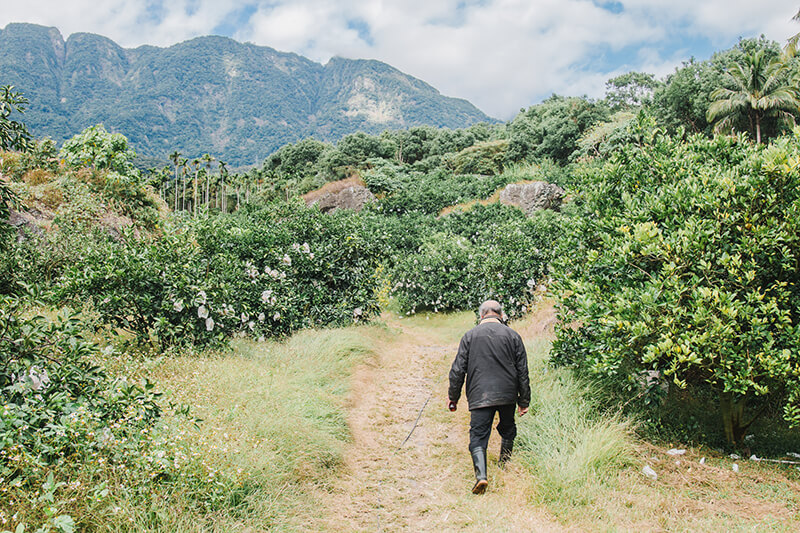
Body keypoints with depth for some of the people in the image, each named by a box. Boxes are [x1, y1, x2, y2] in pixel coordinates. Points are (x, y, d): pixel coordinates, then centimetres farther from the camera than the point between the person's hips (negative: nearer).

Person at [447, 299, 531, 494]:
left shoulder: (469, 336, 1)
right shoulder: (513, 336, 4)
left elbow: (458, 370, 0)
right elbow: (522, 372, 5)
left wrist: (453, 397, 10)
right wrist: (524, 400, 11)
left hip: (479, 396, -2)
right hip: (507, 395, 2)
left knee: (478, 436, -1)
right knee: (507, 429, 25)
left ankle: (481, 475, -19)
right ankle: (504, 464, 39)